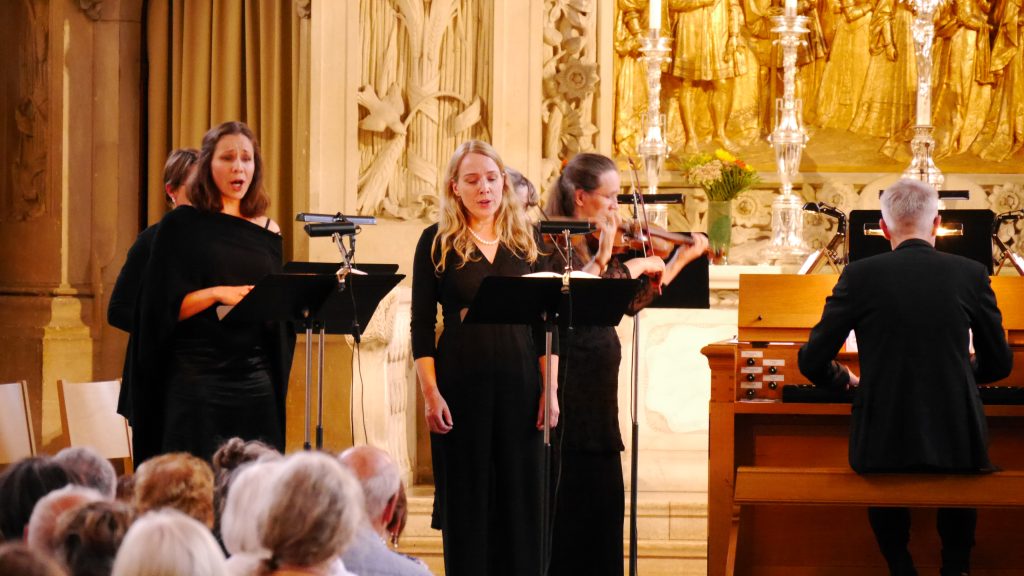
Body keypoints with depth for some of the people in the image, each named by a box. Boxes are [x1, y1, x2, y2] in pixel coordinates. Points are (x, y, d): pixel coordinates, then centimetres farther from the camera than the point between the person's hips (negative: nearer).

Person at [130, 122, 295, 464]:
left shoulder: (268, 232, 13)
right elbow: (164, 307, -5)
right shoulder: (182, 225, 1)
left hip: (255, 381, 4)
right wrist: (217, 294, -19)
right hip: (196, 378, -4)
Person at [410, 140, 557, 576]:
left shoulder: (524, 241, 8)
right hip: (462, 380, -2)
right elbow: (422, 324, -2)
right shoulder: (437, 242, 1)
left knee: (519, 492, 4)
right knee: (466, 496, 2)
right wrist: (430, 392, -10)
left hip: (519, 381, 2)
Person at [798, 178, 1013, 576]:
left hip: (884, 445, -1)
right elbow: (998, 364, 9)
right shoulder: (971, 274, -2)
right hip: (957, 445, 1)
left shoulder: (860, 275, -5)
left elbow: (813, 363, -1)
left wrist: (847, 379, 22)